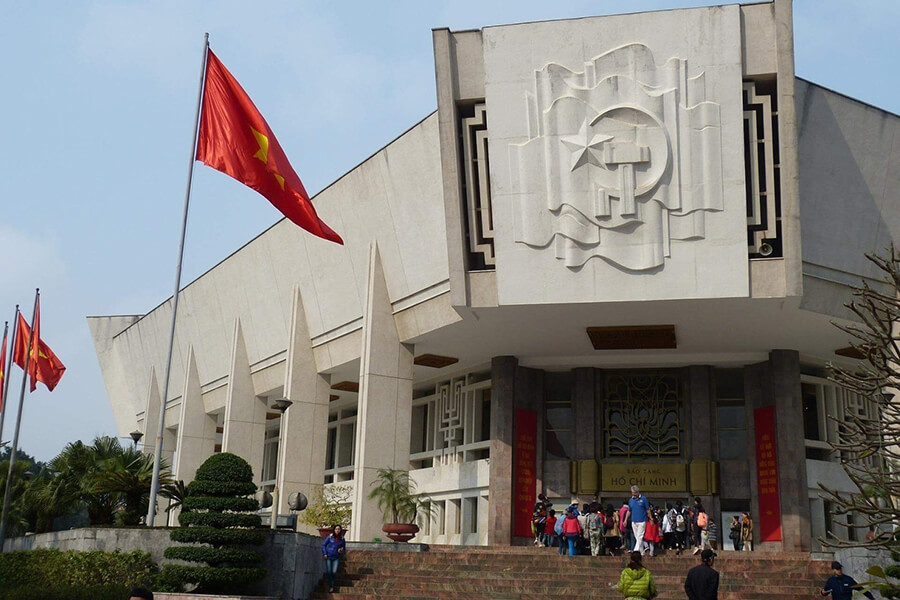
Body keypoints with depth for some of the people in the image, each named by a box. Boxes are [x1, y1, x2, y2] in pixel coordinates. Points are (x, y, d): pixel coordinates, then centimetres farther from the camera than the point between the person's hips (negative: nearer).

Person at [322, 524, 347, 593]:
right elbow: (323, 545, 6)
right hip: (329, 557, 0)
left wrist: (341, 550, -6)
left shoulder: (342, 539, 4)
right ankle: (330, 586, 14)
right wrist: (324, 554, -2)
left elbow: (344, 548, 16)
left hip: (336, 558, 0)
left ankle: (332, 587, 7)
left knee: (334, 572, -14)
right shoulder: (330, 537, 0)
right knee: (329, 572, -3)